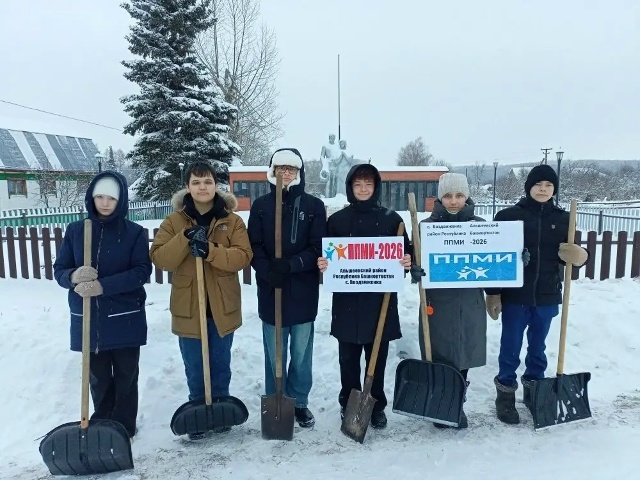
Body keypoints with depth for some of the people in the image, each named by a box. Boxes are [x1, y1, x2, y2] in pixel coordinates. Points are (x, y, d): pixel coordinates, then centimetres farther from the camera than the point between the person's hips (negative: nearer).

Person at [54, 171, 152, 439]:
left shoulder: (134, 232, -5)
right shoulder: (75, 230, 4)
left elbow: (142, 271, -13)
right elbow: (59, 270, 3)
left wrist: (103, 286, -23)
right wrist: (74, 276, -21)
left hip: (125, 319, -2)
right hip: (87, 318, 3)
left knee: (125, 376, 10)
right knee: (98, 377, 15)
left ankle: (124, 429, 25)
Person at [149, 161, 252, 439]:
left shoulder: (232, 221, -1)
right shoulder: (174, 220, 0)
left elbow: (243, 256, -13)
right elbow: (159, 258, -9)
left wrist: (210, 250, -26)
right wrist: (185, 238, -22)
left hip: (222, 307, 0)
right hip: (188, 307, 0)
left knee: (220, 364, 16)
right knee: (194, 369, 13)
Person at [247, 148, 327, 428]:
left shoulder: (314, 206, 1)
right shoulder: (261, 206, 5)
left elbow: (319, 248, -5)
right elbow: (254, 247, 0)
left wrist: (292, 265, -19)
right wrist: (268, 272, -17)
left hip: (303, 291, 0)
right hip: (270, 291, 1)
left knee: (301, 352, 11)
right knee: (274, 353, 10)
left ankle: (300, 403, 27)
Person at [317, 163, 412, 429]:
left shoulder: (391, 219, 4)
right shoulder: (337, 219, 3)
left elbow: (405, 252, 9)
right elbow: (326, 255, 5)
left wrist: (408, 261, -13)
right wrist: (322, 263, -16)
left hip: (380, 299, 0)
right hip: (347, 300, 0)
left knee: (377, 357, 10)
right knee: (348, 357, 9)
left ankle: (377, 405, 26)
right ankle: (348, 404, 25)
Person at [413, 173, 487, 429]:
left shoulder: (480, 226, 4)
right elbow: (417, 271, -4)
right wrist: (413, 267, -27)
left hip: (469, 305, 2)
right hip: (437, 304, -2)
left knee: (462, 358, 11)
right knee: (440, 359, 4)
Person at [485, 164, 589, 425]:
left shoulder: (563, 219, 4)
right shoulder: (507, 216, -6)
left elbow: (573, 255, 11)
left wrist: (581, 256, -13)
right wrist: (492, 293, -9)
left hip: (547, 296, 3)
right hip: (514, 296, -3)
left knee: (538, 347, 17)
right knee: (510, 348, 6)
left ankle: (534, 391, 34)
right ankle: (505, 395, 21)